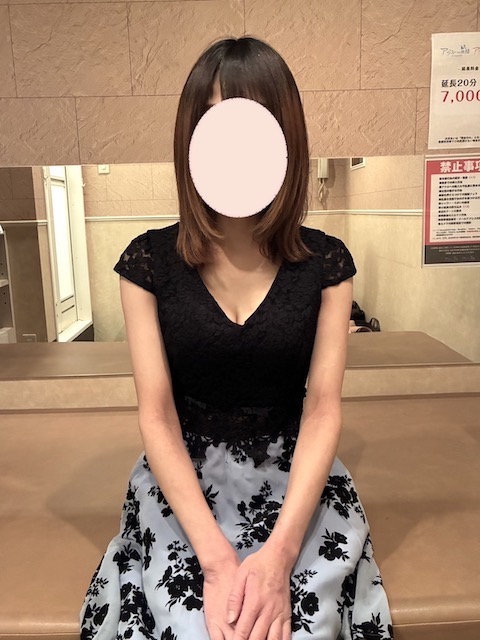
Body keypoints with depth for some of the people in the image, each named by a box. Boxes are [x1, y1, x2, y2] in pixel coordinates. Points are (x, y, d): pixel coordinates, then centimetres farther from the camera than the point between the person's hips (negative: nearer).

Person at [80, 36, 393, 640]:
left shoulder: (325, 263, -4)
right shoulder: (149, 261, -6)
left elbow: (324, 408, -7)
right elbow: (157, 415, -8)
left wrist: (279, 553, -18)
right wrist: (217, 556, -17)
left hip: (295, 478, 1)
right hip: (184, 478, 0)